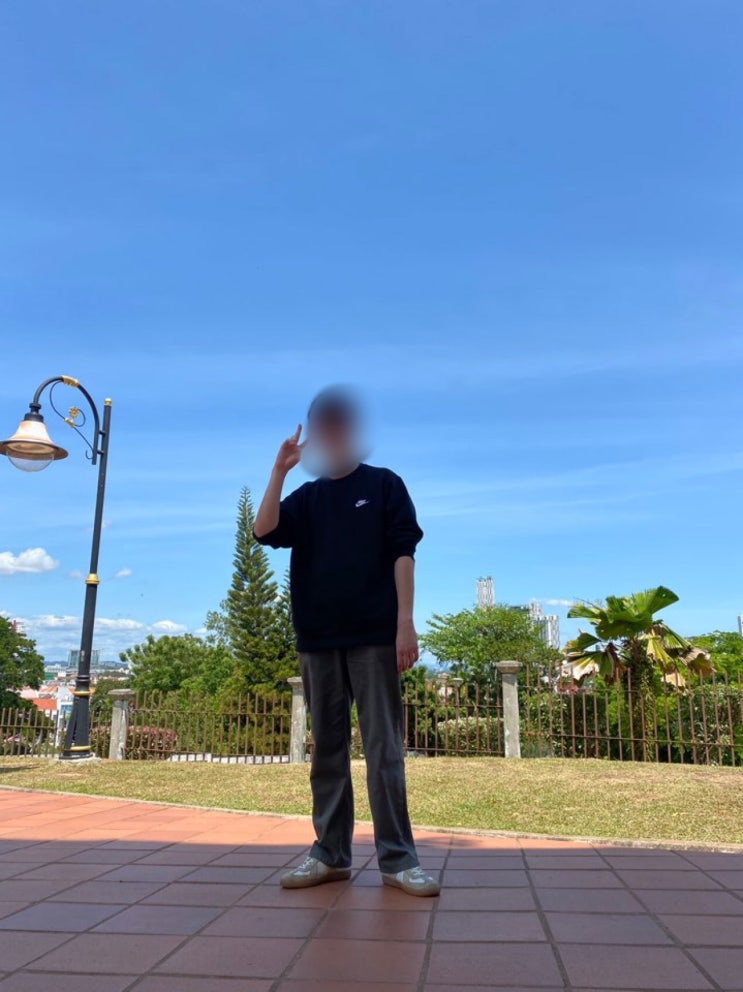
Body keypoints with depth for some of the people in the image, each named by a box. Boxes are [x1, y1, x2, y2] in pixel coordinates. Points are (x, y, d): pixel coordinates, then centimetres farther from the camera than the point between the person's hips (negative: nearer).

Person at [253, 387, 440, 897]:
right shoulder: (306, 498, 13)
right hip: (318, 639, 4)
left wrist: (405, 623, -8)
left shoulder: (384, 485, 6)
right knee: (327, 750, 8)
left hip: (374, 636, -3)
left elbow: (402, 555, 0)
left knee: (384, 750, -1)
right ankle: (331, 853, 17)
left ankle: (398, 858, 6)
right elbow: (264, 531, -4)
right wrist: (280, 469, -9)